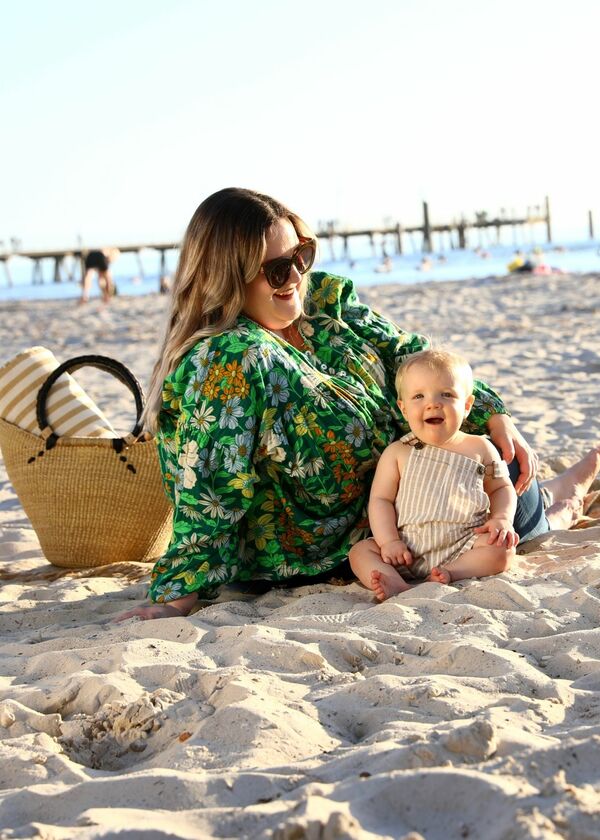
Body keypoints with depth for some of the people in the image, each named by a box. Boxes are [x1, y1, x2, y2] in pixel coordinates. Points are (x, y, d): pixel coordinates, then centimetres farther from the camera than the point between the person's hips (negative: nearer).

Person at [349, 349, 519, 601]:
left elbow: (501, 488, 19)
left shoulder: (479, 448, 7)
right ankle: (396, 585, -44)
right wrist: (389, 541, -11)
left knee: (503, 548, -25)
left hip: (464, 547, 0)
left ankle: (450, 573, -34)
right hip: (408, 551, 0)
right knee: (359, 554, -19)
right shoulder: (397, 453, 6)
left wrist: (502, 519, -1)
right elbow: (381, 499, 4)